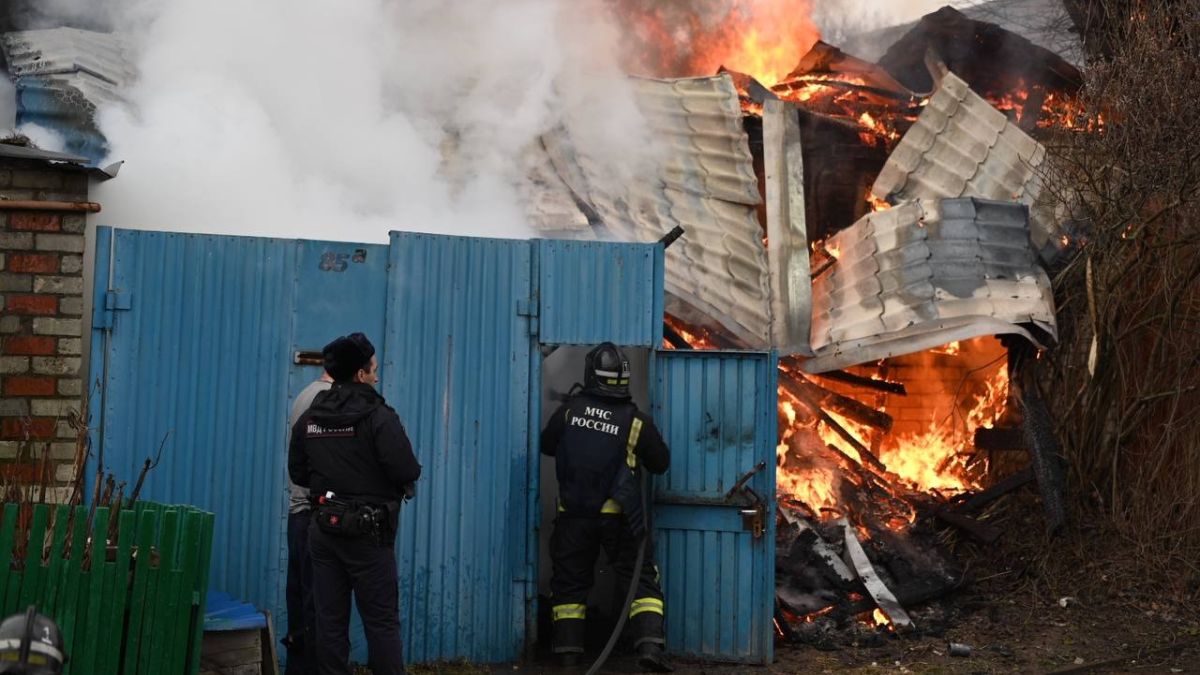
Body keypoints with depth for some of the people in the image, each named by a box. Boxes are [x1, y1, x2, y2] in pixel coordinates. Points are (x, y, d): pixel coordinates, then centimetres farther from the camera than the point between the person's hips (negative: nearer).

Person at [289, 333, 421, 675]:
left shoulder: (308, 418, 6)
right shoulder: (378, 416, -14)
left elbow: (298, 473, 13)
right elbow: (408, 472, -19)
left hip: (324, 529, 6)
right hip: (368, 532, -5)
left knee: (330, 619, 9)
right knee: (381, 621, -1)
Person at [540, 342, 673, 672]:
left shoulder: (569, 410, -4)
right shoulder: (636, 421, -8)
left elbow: (547, 445, 11)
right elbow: (660, 463, 4)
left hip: (574, 514, 2)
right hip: (618, 516, -1)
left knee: (569, 581, 13)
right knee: (640, 578, 4)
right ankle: (649, 645, -9)